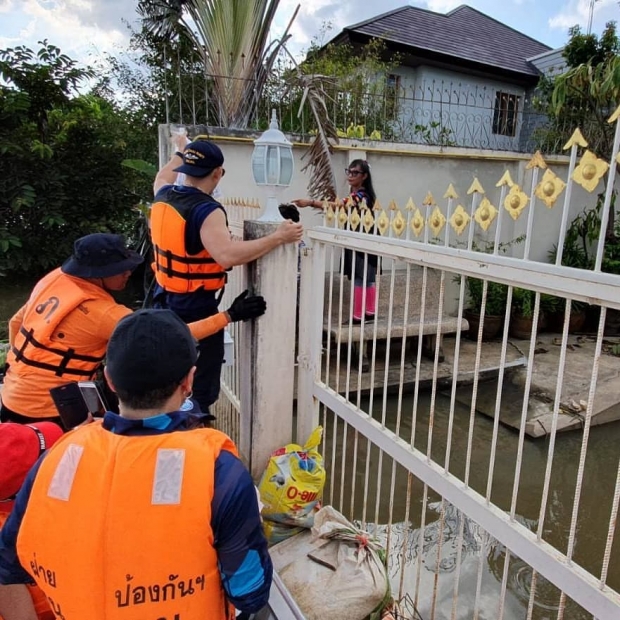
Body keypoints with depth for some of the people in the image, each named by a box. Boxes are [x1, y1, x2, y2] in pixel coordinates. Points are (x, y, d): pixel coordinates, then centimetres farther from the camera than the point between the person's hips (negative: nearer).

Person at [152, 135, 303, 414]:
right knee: (200, 391, 4)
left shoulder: (164, 196, 2)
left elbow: (163, 177, 28)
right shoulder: (206, 210, -23)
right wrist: (278, 237, -33)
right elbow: (228, 255, -39)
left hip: (165, 303, 9)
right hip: (196, 310, -9)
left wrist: (180, 152, 43)